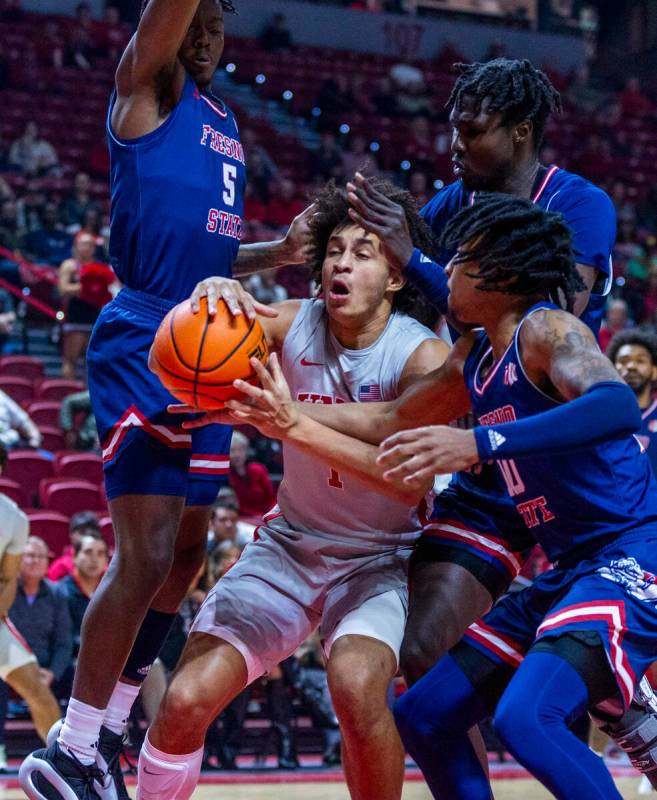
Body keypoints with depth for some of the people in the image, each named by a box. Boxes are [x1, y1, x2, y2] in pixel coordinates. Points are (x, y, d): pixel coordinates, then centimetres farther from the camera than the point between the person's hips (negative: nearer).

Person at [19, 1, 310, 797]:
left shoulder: (225, 121, 21)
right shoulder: (150, 89, -1)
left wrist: (280, 251, 13)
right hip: (144, 339, -9)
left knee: (185, 551, 13)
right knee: (146, 555, -14)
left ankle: (103, 734, 25)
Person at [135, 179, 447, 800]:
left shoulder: (423, 356, -17)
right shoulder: (292, 325, -6)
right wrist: (212, 294, -32)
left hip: (379, 560, -3)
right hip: (289, 545, 3)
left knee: (357, 684, -33)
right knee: (186, 700, -13)